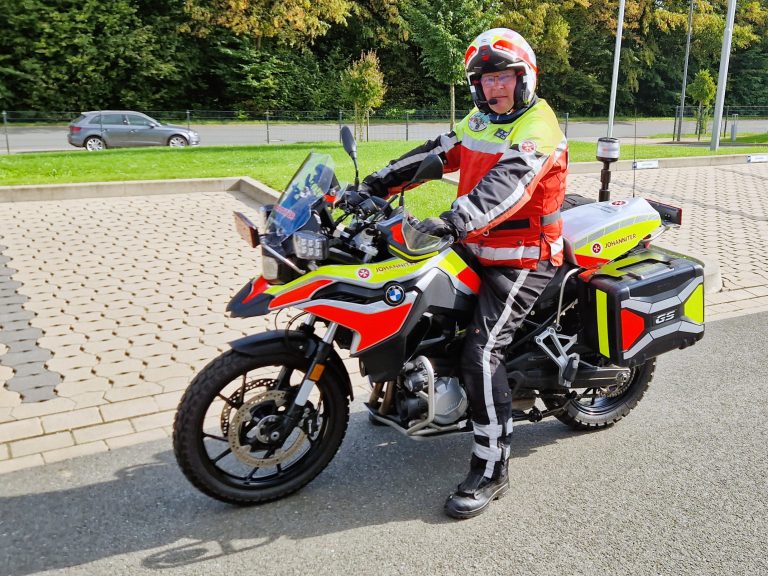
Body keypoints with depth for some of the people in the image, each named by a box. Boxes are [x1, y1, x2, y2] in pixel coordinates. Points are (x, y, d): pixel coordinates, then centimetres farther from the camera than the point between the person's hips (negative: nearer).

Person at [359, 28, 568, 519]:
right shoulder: (480, 120, 13)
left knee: (482, 353, -20)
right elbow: (436, 155, 8)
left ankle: (491, 471, -10)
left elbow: (506, 183, -33)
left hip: (521, 260, -9)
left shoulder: (538, 128, -16)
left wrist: (456, 220, -48)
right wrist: (382, 180, -4)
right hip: (477, 248, 9)